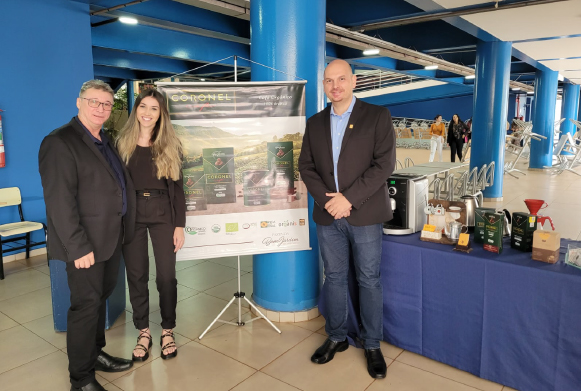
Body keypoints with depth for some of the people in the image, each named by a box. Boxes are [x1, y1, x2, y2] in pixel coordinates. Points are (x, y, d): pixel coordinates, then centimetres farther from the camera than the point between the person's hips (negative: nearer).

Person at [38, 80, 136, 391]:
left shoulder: (105, 142, 14)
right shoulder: (60, 142, -13)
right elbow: (59, 201, -19)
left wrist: (124, 231, 13)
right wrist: (78, 247, -21)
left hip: (111, 239, 8)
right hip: (86, 245, -8)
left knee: (100, 298, 20)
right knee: (86, 305, 2)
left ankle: (95, 354, 39)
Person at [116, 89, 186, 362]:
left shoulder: (170, 146, 3)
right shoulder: (123, 143, 4)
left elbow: (177, 187, 2)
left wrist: (179, 225, -3)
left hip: (162, 212, -1)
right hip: (130, 213, 1)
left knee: (166, 275, 2)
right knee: (136, 275, 8)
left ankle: (167, 330, 22)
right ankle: (143, 331, 24)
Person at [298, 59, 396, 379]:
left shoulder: (378, 116, -2)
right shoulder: (315, 123, 11)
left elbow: (384, 163, -10)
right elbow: (306, 166, 6)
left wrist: (349, 198, -16)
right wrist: (326, 199, -10)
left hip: (364, 215, -3)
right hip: (328, 215, 4)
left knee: (369, 280, 7)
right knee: (334, 277, 13)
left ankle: (372, 345, 23)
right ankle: (337, 337, 30)